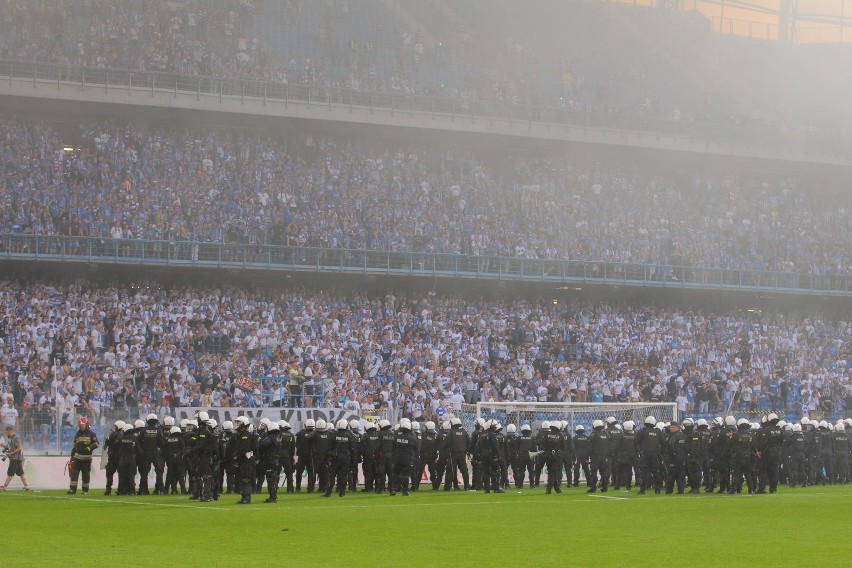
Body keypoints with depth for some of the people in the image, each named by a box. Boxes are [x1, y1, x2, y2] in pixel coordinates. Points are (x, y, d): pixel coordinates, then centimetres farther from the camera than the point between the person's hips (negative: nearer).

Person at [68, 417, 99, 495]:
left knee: (86, 475, 3)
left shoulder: (91, 434, -1)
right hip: (77, 457, 3)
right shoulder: (77, 434, 13)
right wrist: (72, 457, 14)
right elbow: (74, 446, 18)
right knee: (74, 473, -7)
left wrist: (89, 448, -23)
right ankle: (72, 489, -8)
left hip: (87, 458, -3)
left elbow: (96, 444, -9)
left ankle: (85, 490, 11)